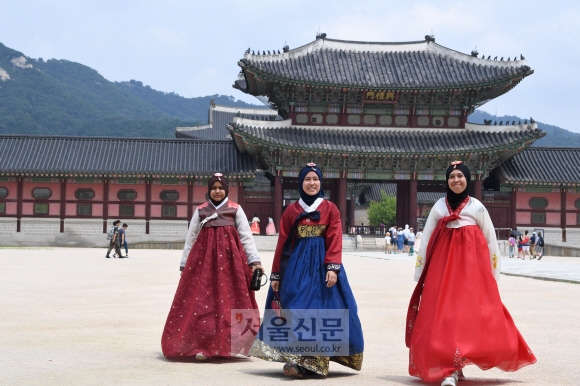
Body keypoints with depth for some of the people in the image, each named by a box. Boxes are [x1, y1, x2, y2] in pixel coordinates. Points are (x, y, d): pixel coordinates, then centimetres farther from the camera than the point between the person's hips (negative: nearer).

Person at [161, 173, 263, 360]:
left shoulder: (235, 209, 7)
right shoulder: (200, 211, 10)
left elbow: (246, 236, 3)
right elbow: (190, 238, 11)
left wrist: (254, 261, -5)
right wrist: (184, 264, 7)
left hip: (230, 258, -1)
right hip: (204, 258, 1)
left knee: (227, 299, -3)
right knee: (203, 300, -5)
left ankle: (226, 345, 5)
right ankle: (202, 346, -2)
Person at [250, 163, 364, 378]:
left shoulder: (331, 209, 5)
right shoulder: (291, 210, 9)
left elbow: (335, 240, -5)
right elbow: (282, 243, 8)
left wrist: (333, 267, -19)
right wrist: (276, 274, 5)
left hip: (322, 265, -1)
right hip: (297, 265, 1)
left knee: (321, 309, -9)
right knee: (296, 309, -4)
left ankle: (304, 362, -9)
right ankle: (298, 360, -4)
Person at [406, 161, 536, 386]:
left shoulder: (477, 207, 5)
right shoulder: (439, 207, 8)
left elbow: (490, 241, 8)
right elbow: (426, 240, 9)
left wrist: (493, 273, 6)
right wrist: (420, 272, 5)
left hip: (472, 264, -1)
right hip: (444, 264, 1)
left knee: (471, 313, -8)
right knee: (443, 314, -5)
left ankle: (452, 367, -2)